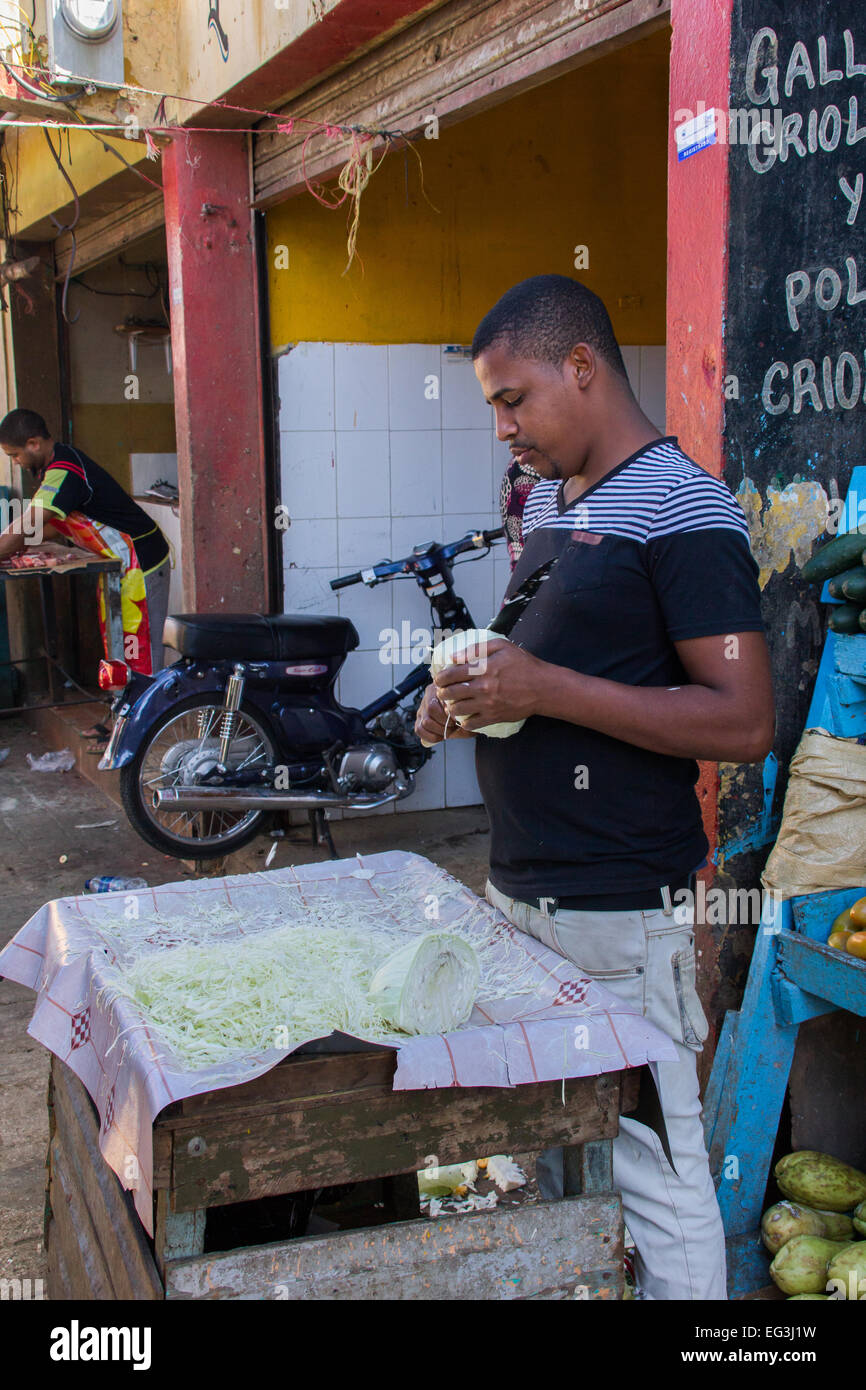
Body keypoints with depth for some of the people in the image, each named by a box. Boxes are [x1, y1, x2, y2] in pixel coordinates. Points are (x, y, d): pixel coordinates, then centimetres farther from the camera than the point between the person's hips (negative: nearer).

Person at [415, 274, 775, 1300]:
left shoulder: (682, 511, -14)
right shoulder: (545, 499, 13)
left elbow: (743, 723, -20)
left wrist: (545, 690, -23)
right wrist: (465, 698, 3)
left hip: (620, 912, -8)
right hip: (517, 889, 9)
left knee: (652, 1174, 3)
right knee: (542, 1149, 20)